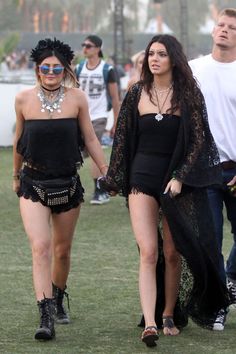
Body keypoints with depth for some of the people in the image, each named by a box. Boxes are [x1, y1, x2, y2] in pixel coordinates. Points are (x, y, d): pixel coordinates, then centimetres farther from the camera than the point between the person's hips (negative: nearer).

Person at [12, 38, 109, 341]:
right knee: (40, 247, -17)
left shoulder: (76, 98, -3)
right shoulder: (24, 100, -3)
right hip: (33, 184, -1)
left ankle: (57, 301, 39)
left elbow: (90, 139, 5)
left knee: (62, 250, 14)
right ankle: (45, 316, -20)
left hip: (67, 184, 1)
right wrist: (16, 175, 20)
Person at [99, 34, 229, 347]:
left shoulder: (188, 95, 1)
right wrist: (115, 180, 12)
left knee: (172, 253, 5)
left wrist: (179, 177, -12)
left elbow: (198, 140, -2)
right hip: (142, 178, 1)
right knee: (149, 253, -11)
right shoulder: (137, 94, 6)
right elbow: (123, 139, 12)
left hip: (176, 179, -1)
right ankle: (150, 323, -19)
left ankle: (169, 316, 20)